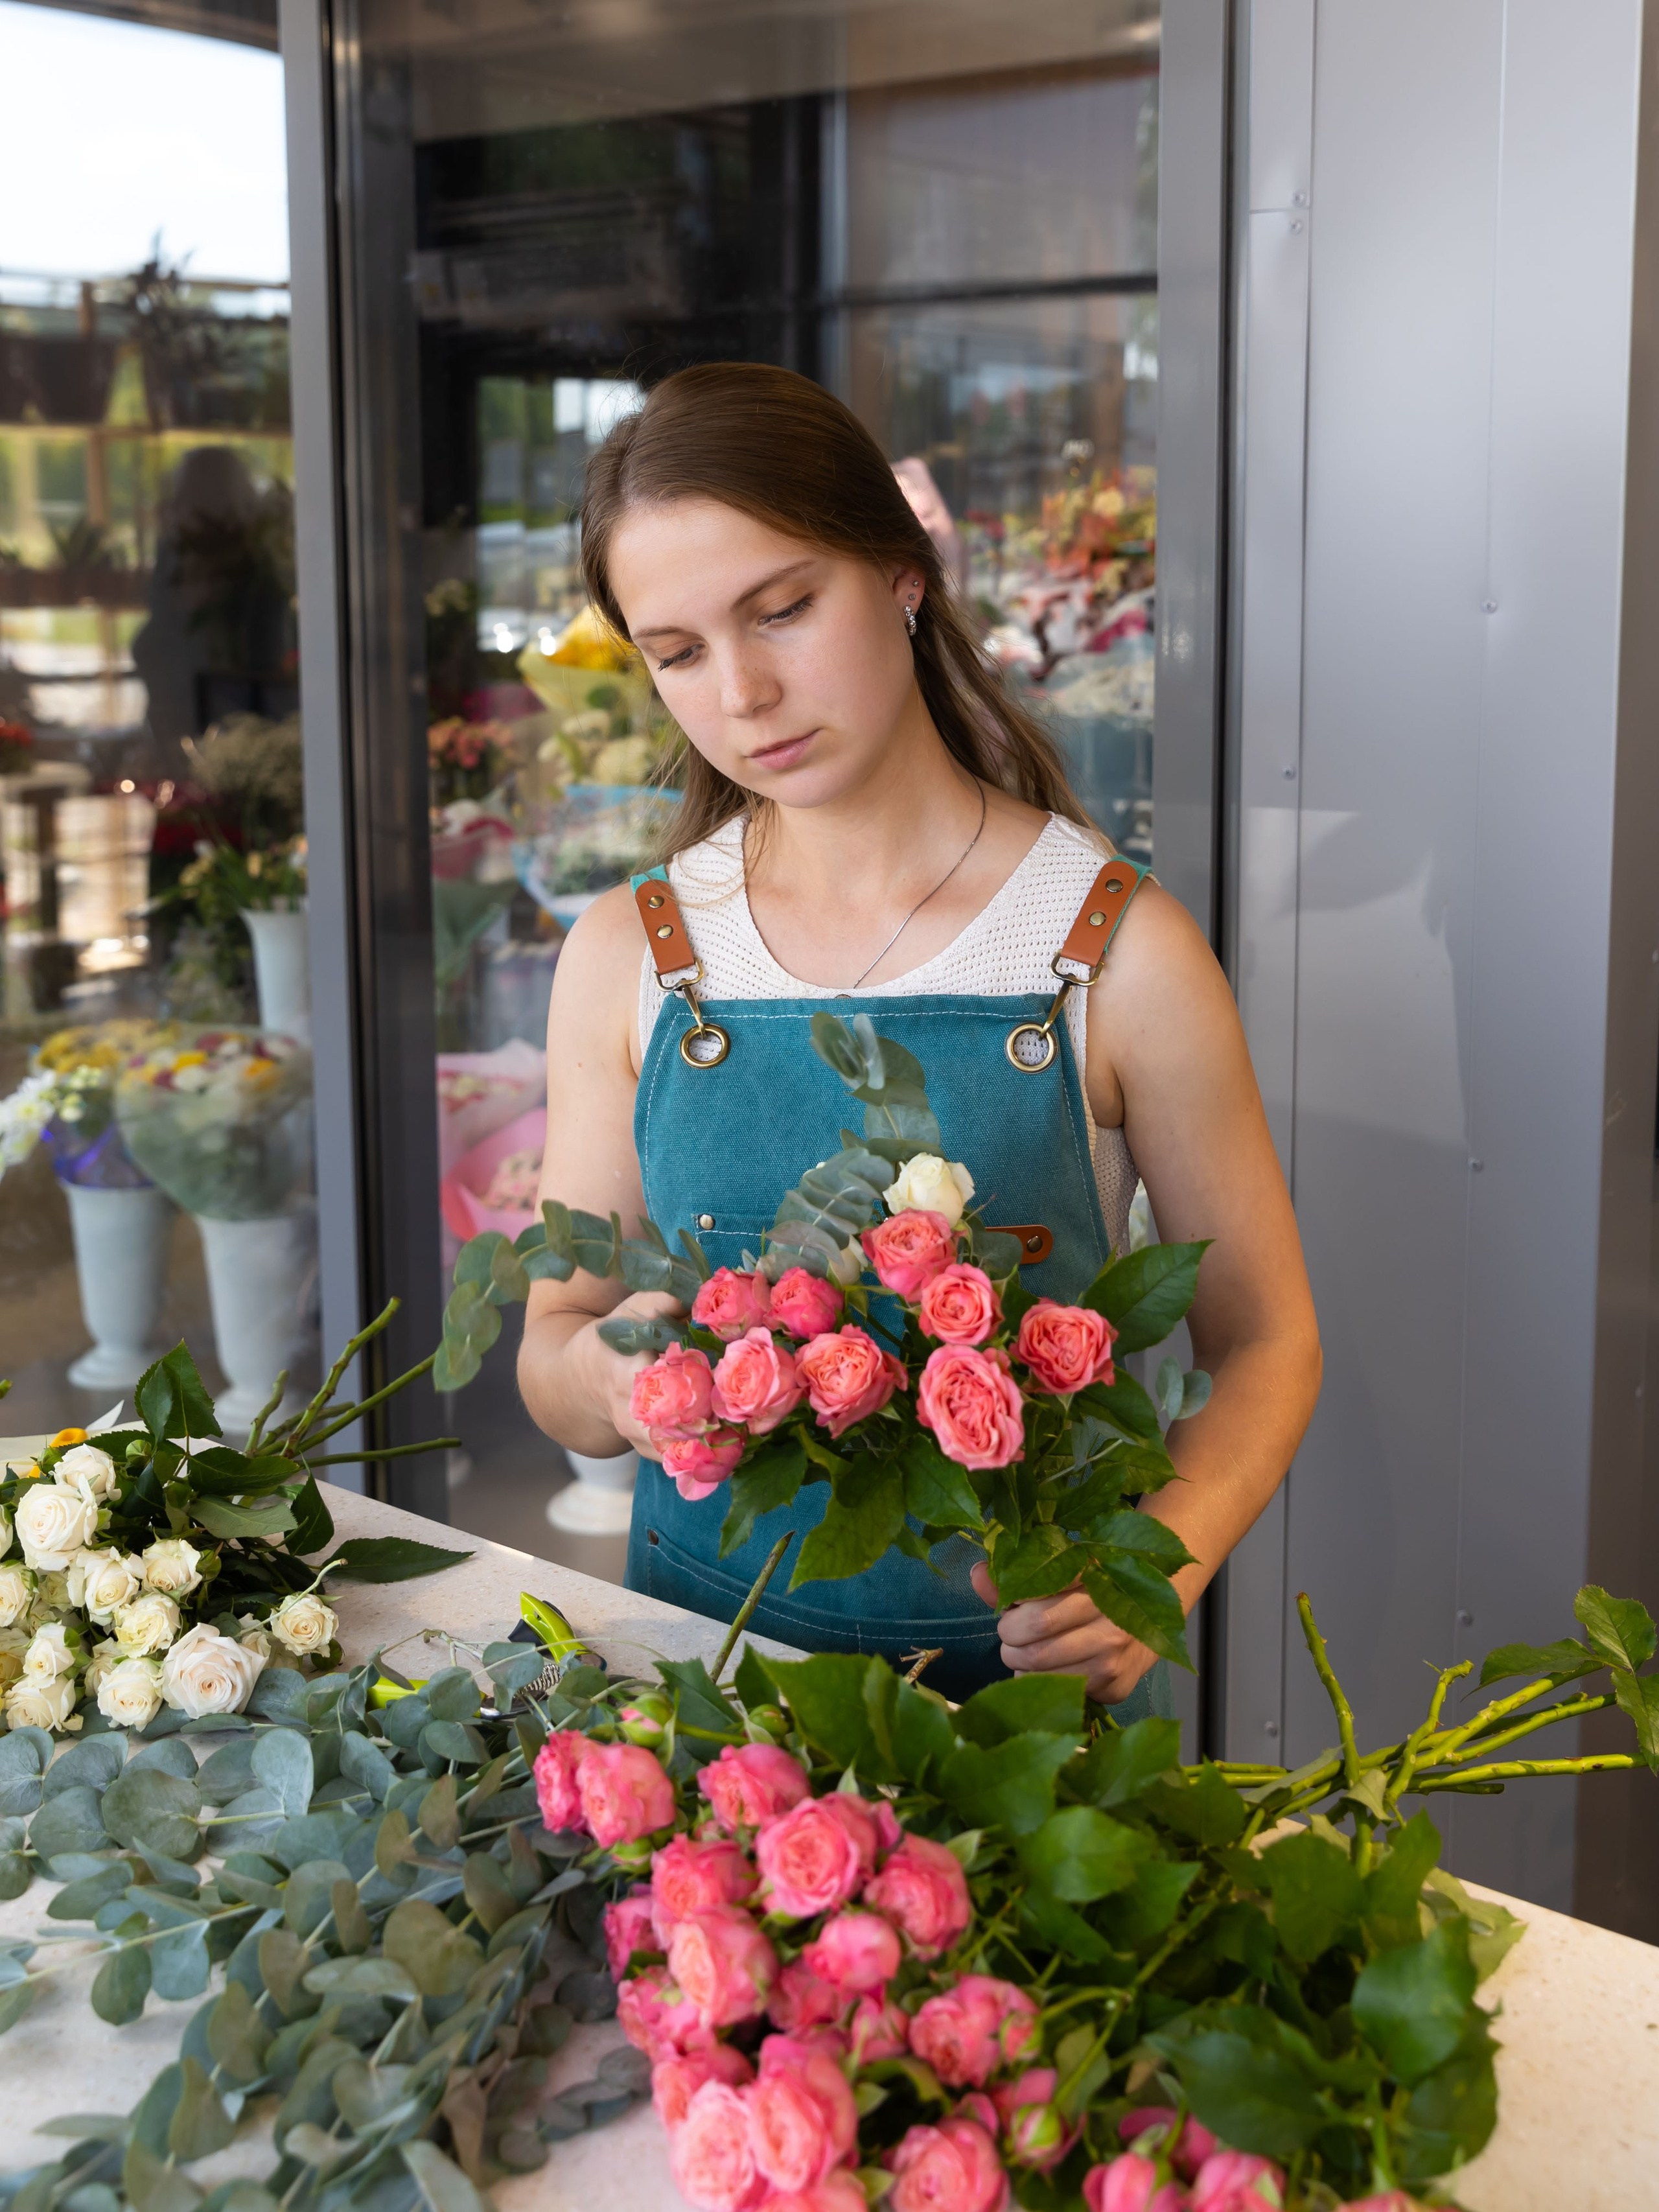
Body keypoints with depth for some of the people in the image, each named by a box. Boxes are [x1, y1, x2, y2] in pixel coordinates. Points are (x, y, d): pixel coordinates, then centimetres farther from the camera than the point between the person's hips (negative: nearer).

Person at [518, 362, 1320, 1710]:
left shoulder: (1118, 951, -5)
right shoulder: (628, 958, 3)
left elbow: (1264, 1344, 1)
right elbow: (551, 1361, 8)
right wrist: (610, 1375, -15)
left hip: (1024, 1659, -2)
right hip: (706, 1640, 2)